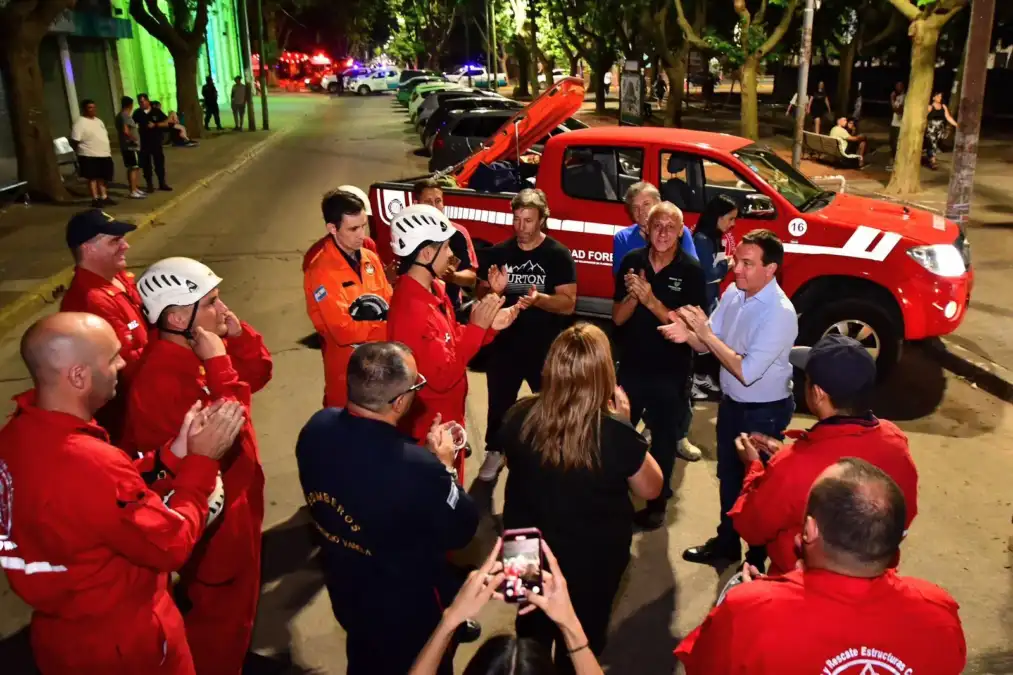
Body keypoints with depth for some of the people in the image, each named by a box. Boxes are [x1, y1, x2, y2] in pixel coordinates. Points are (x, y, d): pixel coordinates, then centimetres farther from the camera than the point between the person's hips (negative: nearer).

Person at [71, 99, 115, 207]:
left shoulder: (98, 121, 17)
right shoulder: (80, 122, -10)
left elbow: (104, 136, 24)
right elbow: (75, 140, -14)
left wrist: (109, 149, 18)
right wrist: (80, 153, -14)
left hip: (104, 154, 8)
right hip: (90, 155, -8)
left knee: (102, 177, 13)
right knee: (92, 177, -3)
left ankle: (104, 197, 21)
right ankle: (95, 199, 0)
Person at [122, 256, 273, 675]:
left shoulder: (196, 350, -3)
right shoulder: (162, 379, -32)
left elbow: (258, 375, 7)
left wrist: (238, 336, -11)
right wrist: (220, 363, -34)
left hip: (235, 494, 10)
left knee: (237, 599, 30)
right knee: (222, 612, 12)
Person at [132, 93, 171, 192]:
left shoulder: (156, 112, -1)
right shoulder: (137, 113, 1)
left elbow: (166, 123, -4)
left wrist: (155, 125, -15)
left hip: (156, 142, -1)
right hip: (143, 143, 1)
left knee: (159, 163, 5)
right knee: (146, 164, 5)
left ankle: (162, 183, 16)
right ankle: (149, 185, 14)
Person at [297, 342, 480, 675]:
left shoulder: (317, 427, -21)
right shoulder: (419, 468, -41)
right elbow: (461, 531, -22)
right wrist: (444, 464, -11)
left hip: (346, 592, 5)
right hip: (410, 611, -5)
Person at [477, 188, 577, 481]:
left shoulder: (559, 255, -9)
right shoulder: (497, 252, 0)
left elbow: (568, 303, -14)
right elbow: (481, 296, 3)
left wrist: (538, 298, -32)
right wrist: (493, 291, -20)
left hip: (546, 346, -2)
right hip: (504, 342, 3)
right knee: (500, 401, 14)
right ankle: (495, 451, 34)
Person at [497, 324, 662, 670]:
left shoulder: (519, 416, -21)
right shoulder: (616, 433, -30)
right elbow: (651, 489, -11)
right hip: (594, 557, -3)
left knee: (532, 633, 31)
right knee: (582, 641, 26)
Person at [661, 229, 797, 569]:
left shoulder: (780, 313, -28)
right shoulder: (733, 293, -5)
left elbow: (746, 372, -31)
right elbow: (710, 344, 0)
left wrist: (706, 334, -29)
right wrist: (688, 334, -22)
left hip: (764, 413, -7)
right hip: (730, 403, 7)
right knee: (728, 477, 23)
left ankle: (758, 561, 32)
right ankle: (726, 542, 44)